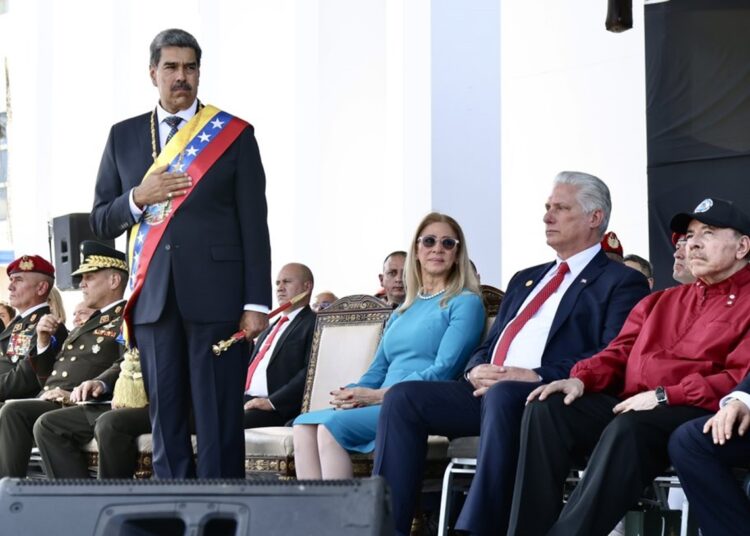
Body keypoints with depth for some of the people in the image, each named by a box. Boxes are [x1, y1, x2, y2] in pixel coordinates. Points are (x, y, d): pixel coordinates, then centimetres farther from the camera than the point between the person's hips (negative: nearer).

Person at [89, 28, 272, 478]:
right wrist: (138, 198, -7)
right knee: (166, 418, 4)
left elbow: (254, 225, 2)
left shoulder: (234, 135, 5)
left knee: (219, 419, -3)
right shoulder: (124, 137, 13)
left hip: (215, 294, -3)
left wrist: (256, 303, -4)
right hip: (154, 297, 3)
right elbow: (102, 222, 14)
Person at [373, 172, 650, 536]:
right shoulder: (525, 280, 29)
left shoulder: (622, 283, 6)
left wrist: (538, 376, -20)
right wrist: (476, 370, 0)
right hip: (488, 392, 7)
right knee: (404, 397, -14)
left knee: (502, 396, -39)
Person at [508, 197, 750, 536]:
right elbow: (620, 353, 22)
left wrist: (665, 396, -17)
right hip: (629, 407, 7)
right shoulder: (662, 301, 28)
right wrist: (581, 379, 0)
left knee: (628, 428, -38)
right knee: (546, 409, -19)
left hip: (693, 417, -7)